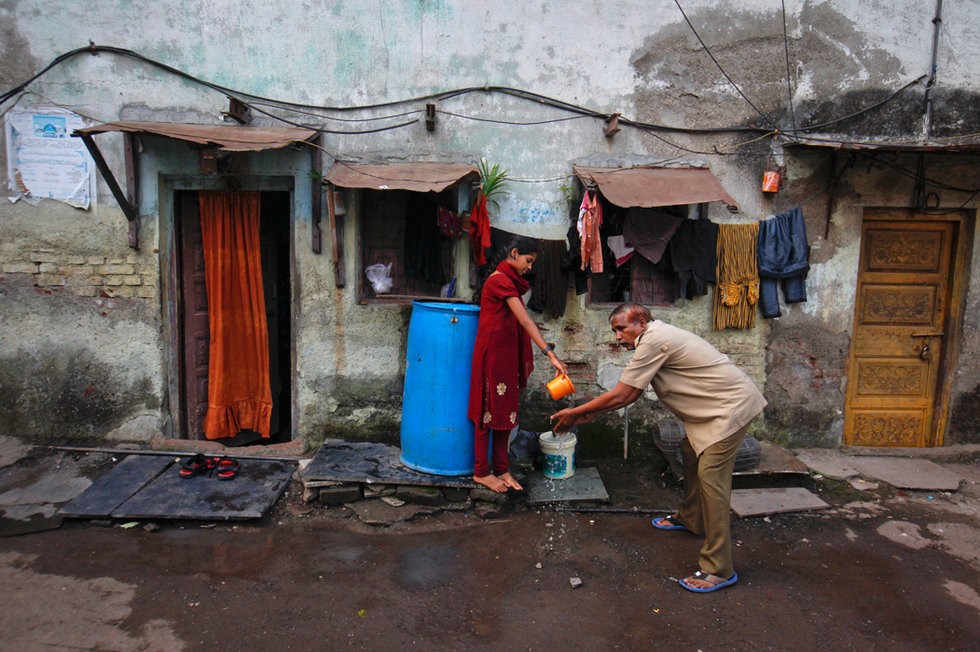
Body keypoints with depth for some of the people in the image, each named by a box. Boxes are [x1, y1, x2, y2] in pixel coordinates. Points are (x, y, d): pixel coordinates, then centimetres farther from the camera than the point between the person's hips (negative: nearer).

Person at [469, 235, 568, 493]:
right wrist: (550, 354, -28)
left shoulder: (508, 281, 15)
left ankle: (501, 468, 21)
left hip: (506, 355, 9)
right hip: (492, 354, -9)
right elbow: (525, 321, -24)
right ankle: (481, 471, 12)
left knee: (505, 412, 12)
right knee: (489, 412, 0)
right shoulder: (500, 280, -15)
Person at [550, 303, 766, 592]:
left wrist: (575, 413, -11)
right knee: (691, 453, 21)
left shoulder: (654, 341, -21)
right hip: (714, 407, 11)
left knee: (710, 476, -14)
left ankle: (719, 569, -8)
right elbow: (631, 394, 15)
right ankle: (690, 518, 43)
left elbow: (620, 396, -20)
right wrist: (590, 413, 10)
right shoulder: (655, 337, 11)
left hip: (732, 406, -11)